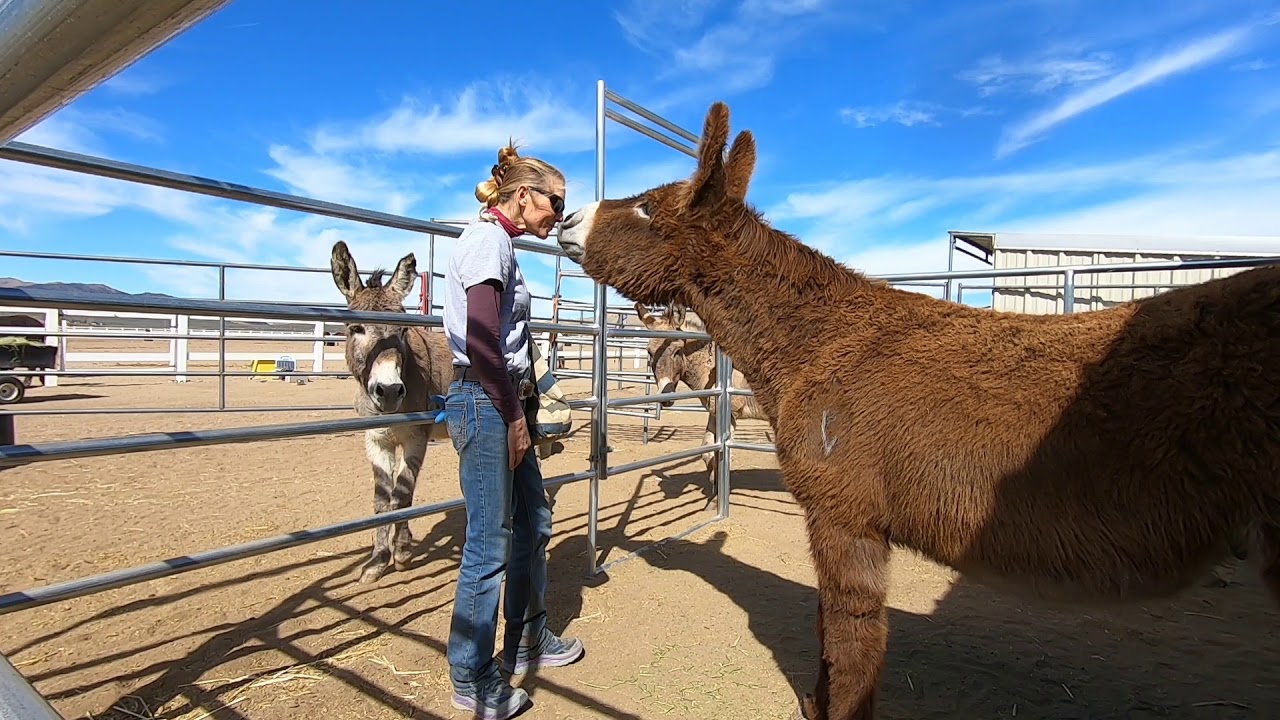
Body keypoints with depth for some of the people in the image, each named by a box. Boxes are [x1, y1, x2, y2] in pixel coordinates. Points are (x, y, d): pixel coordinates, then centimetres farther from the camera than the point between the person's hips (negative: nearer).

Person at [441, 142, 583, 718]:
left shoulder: (498, 242, 17)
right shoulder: (488, 238, -11)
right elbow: (481, 340, -20)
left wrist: (519, 411, 13)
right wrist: (513, 415, -15)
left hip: (503, 401, 10)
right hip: (485, 404, -10)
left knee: (533, 522, 18)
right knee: (491, 541, 0)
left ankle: (527, 640, 35)